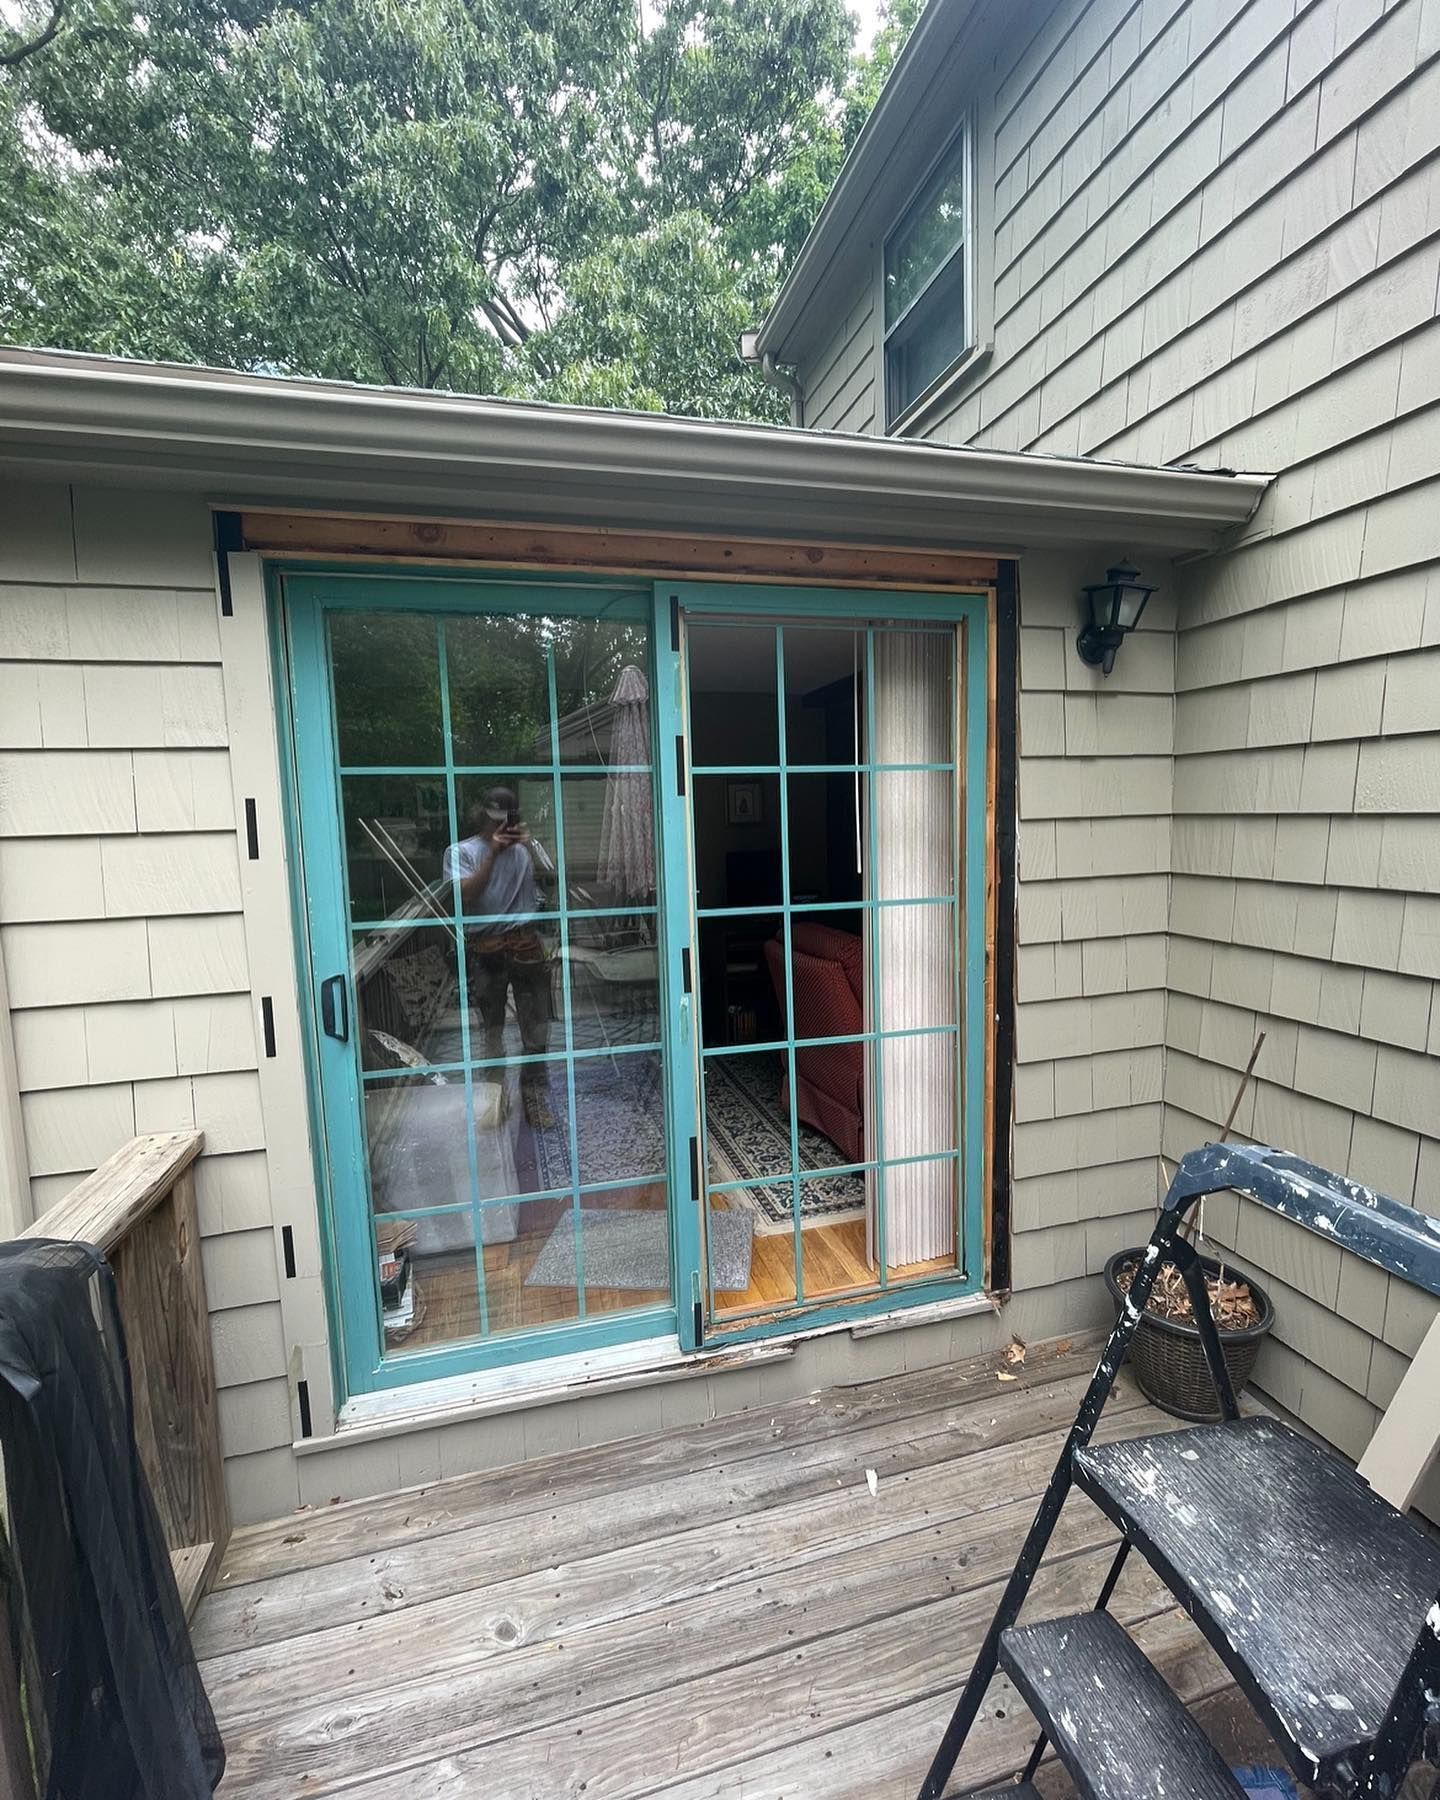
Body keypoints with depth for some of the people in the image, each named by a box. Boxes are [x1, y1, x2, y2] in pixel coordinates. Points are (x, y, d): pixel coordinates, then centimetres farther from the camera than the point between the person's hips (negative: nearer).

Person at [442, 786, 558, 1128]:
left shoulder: (527, 846, 9)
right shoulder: (461, 851, 0)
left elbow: (549, 879, -4)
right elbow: (464, 896, -15)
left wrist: (529, 845, -14)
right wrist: (493, 853, -17)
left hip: (527, 943, 2)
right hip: (485, 948, -1)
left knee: (536, 1023, 4)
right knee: (491, 1026, 10)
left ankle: (534, 1093, 19)